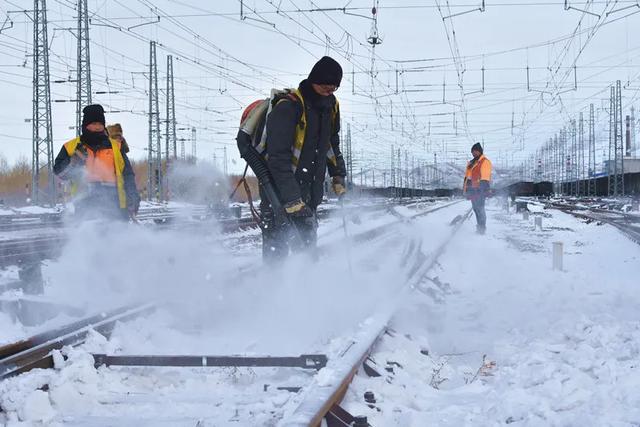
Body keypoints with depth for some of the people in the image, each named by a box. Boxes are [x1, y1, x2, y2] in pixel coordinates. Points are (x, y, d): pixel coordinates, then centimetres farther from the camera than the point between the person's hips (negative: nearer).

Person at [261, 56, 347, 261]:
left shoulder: (330, 106, 7)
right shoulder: (288, 108, -19)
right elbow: (278, 158, -24)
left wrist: (338, 176, 20)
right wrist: (291, 198, -29)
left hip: (309, 195, 7)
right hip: (279, 196, -7)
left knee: (308, 248, 5)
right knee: (276, 251, -8)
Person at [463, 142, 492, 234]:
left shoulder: (485, 162, -5)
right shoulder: (470, 163, 21)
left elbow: (485, 178, -13)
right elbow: (466, 177, 24)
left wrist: (483, 188, -20)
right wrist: (465, 189, 20)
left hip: (480, 189, -8)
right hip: (472, 189, 8)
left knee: (480, 208, -11)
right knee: (475, 208, 10)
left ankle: (482, 227, -9)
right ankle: (479, 226, 16)